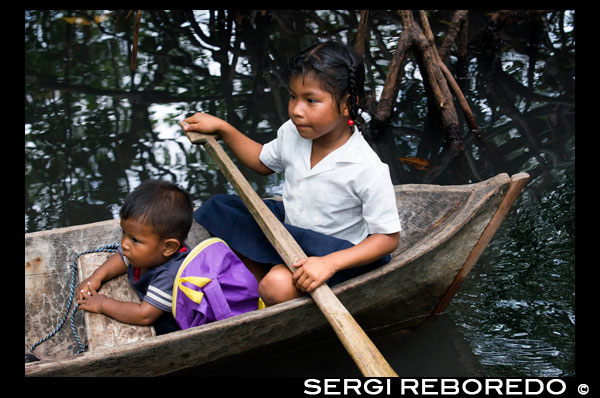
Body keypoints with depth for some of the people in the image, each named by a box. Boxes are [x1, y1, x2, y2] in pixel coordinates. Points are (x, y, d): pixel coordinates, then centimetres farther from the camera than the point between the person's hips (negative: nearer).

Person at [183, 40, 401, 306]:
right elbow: (263, 163, 15)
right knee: (220, 210, -6)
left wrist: (330, 263, -34)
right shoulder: (292, 132, -9)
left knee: (277, 286, -32)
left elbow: (388, 237, -22)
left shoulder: (368, 170, -28)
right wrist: (222, 128, 6)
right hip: (289, 227, 7)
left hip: (333, 251, -7)